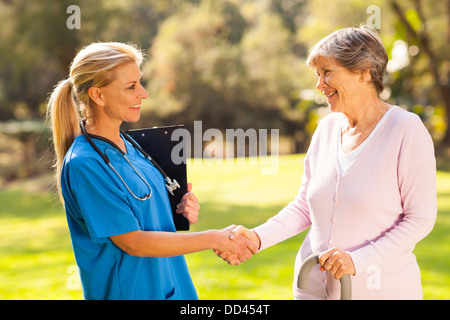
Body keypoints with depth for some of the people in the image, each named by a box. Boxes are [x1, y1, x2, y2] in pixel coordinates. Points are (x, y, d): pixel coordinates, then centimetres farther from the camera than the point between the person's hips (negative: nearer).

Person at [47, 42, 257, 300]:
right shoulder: (83, 164, -19)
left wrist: (180, 212, -5)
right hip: (128, 291, -8)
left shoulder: (129, 146, 7)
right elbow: (132, 242, -20)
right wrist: (214, 239, -17)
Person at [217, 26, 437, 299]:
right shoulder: (327, 128, 6)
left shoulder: (406, 130, -11)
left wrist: (358, 260, -19)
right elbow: (304, 206, 9)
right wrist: (258, 238, -5)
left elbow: (420, 219, -12)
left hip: (380, 288, -5)